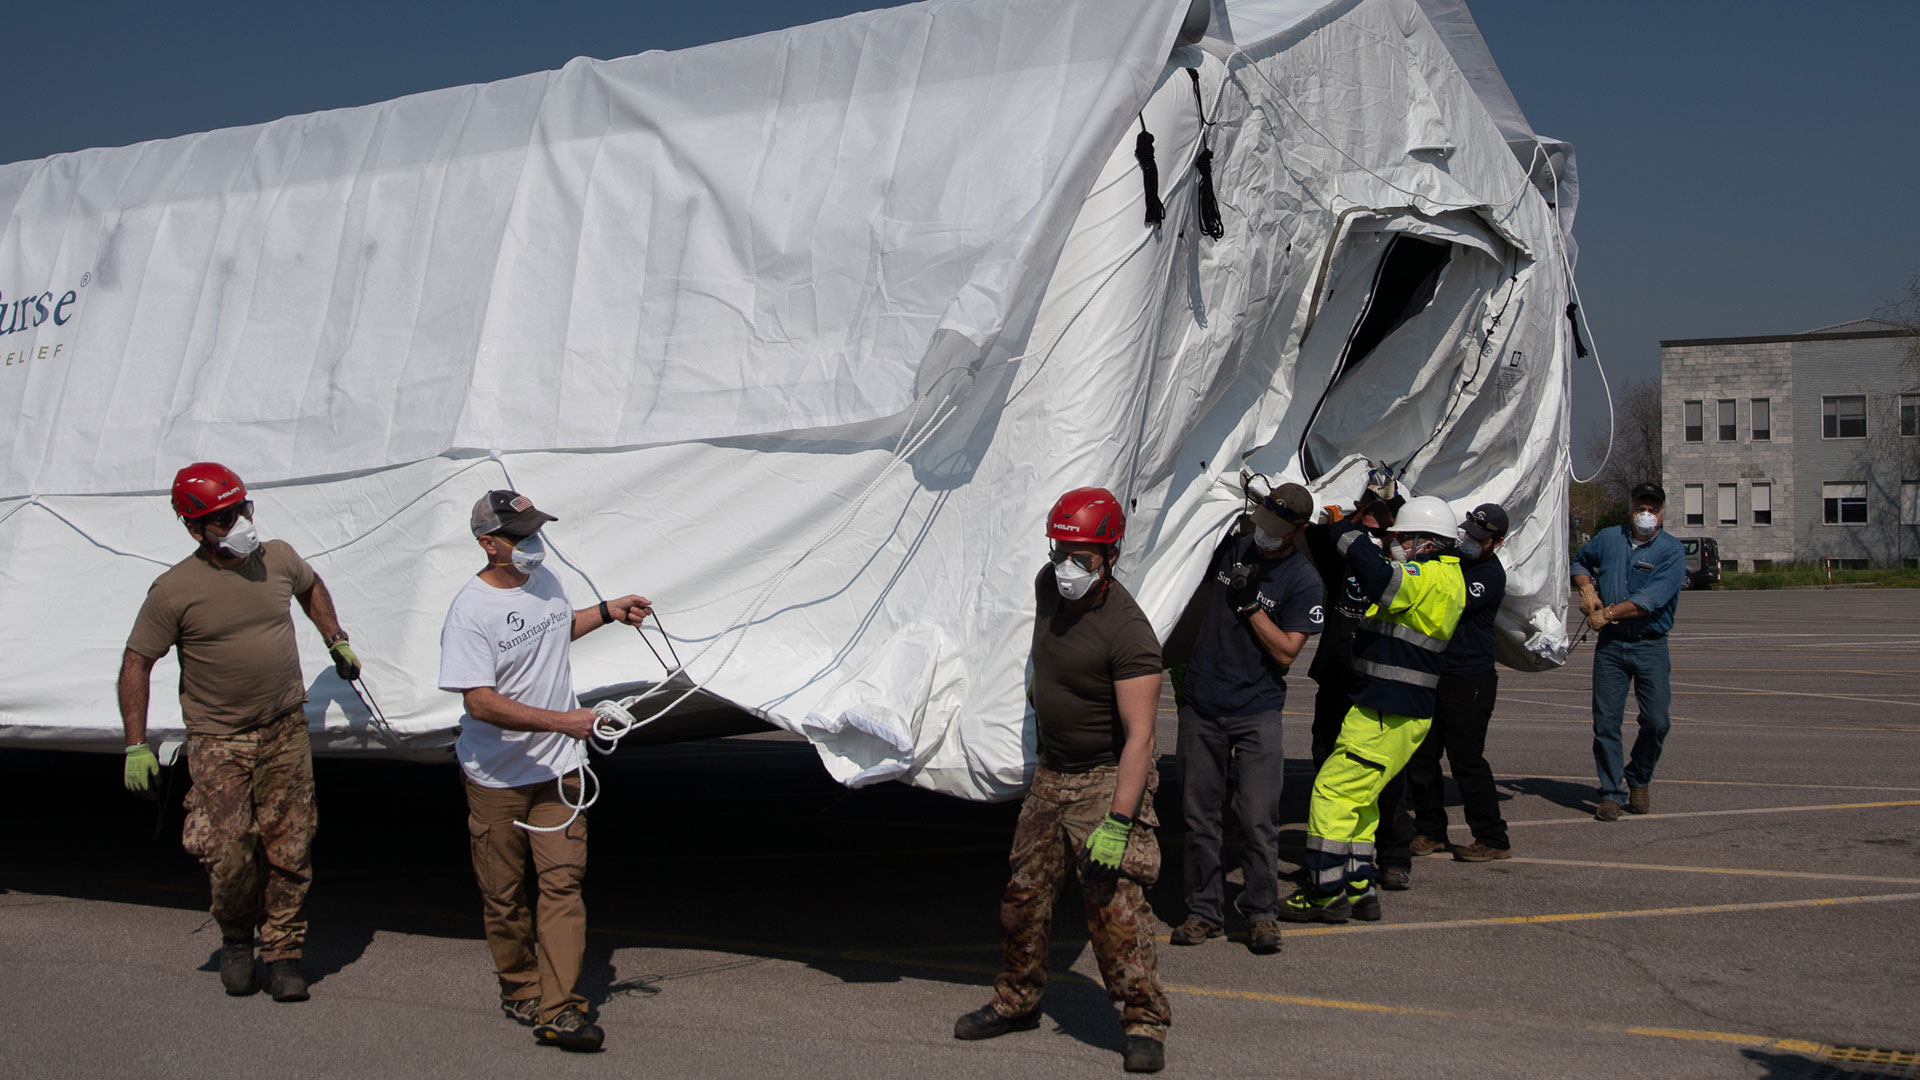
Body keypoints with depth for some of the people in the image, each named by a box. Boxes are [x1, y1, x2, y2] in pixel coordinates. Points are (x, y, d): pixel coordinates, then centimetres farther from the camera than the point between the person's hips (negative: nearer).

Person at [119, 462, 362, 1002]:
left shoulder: (279, 558, 0)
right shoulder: (174, 590, -11)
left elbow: (311, 587, 25)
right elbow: (137, 663, -5)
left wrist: (337, 641, 22)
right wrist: (136, 745, -7)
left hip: (285, 731, 3)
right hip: (218, 741, -3)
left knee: (289, 850, 2)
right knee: (229, 855, -9)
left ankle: (283, 951, 16)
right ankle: (236, 938, 19)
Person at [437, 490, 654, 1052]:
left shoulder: (544, 580, 4)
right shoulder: (470, 611, -18)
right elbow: (480, 701, -24)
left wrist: (609, 612, 16)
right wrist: (562, 721, -27)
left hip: (557, 769, 5)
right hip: (496, 776, -4)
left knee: (561, 881, -6)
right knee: (504, 894, 9)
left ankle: (558, 1010, -6)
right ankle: (520, 991, 29)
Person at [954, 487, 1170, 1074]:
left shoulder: (1128, 633, -24)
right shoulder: (1048, 585, -1)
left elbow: (1139, 737, -27)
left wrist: (1117, 823, -31)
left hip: (1106, 779, -7)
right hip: (1049, 773, 8)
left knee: (1115, 903, -11)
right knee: (1024, 892, 14)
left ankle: (1144, 1023, 1)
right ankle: (1017, 999, 31)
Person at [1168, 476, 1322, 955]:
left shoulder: (1303, 580, -3)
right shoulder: (1230, 547, 6)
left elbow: (1286, 651, -9)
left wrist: (1250, 604, -15)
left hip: (1257, 713, -3)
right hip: (1200, 705, 3)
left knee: (1259, 820, -6)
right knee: (1200, 817, 6)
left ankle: (1262, 914, 8)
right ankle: (1203, 911, 15)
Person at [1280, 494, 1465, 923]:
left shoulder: (1432, 578, -18)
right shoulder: (1445, 577, 16)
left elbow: (1380, 578, -34)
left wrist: (1347, 531, -19)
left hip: (1386, 716, -11)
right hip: (1397, 711, 11)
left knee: (1333, 793, -6)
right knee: (1358, 799, 17)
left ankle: (1328, 893, -1)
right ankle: (1358, 888, 20)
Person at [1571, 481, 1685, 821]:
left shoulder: (1671, 551, -4)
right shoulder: (1609, 538, 8)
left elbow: (1651, 600, -15)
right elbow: (1579, 562, 27)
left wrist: (1607, 613, -13)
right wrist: (1587, 590, 8)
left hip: (1651, 646, -2)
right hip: (1610, 644, 2)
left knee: (1656, 722, -4)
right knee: (1606, 722, -1)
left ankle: (1638, 780, 21)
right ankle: (1612, 793, 7)